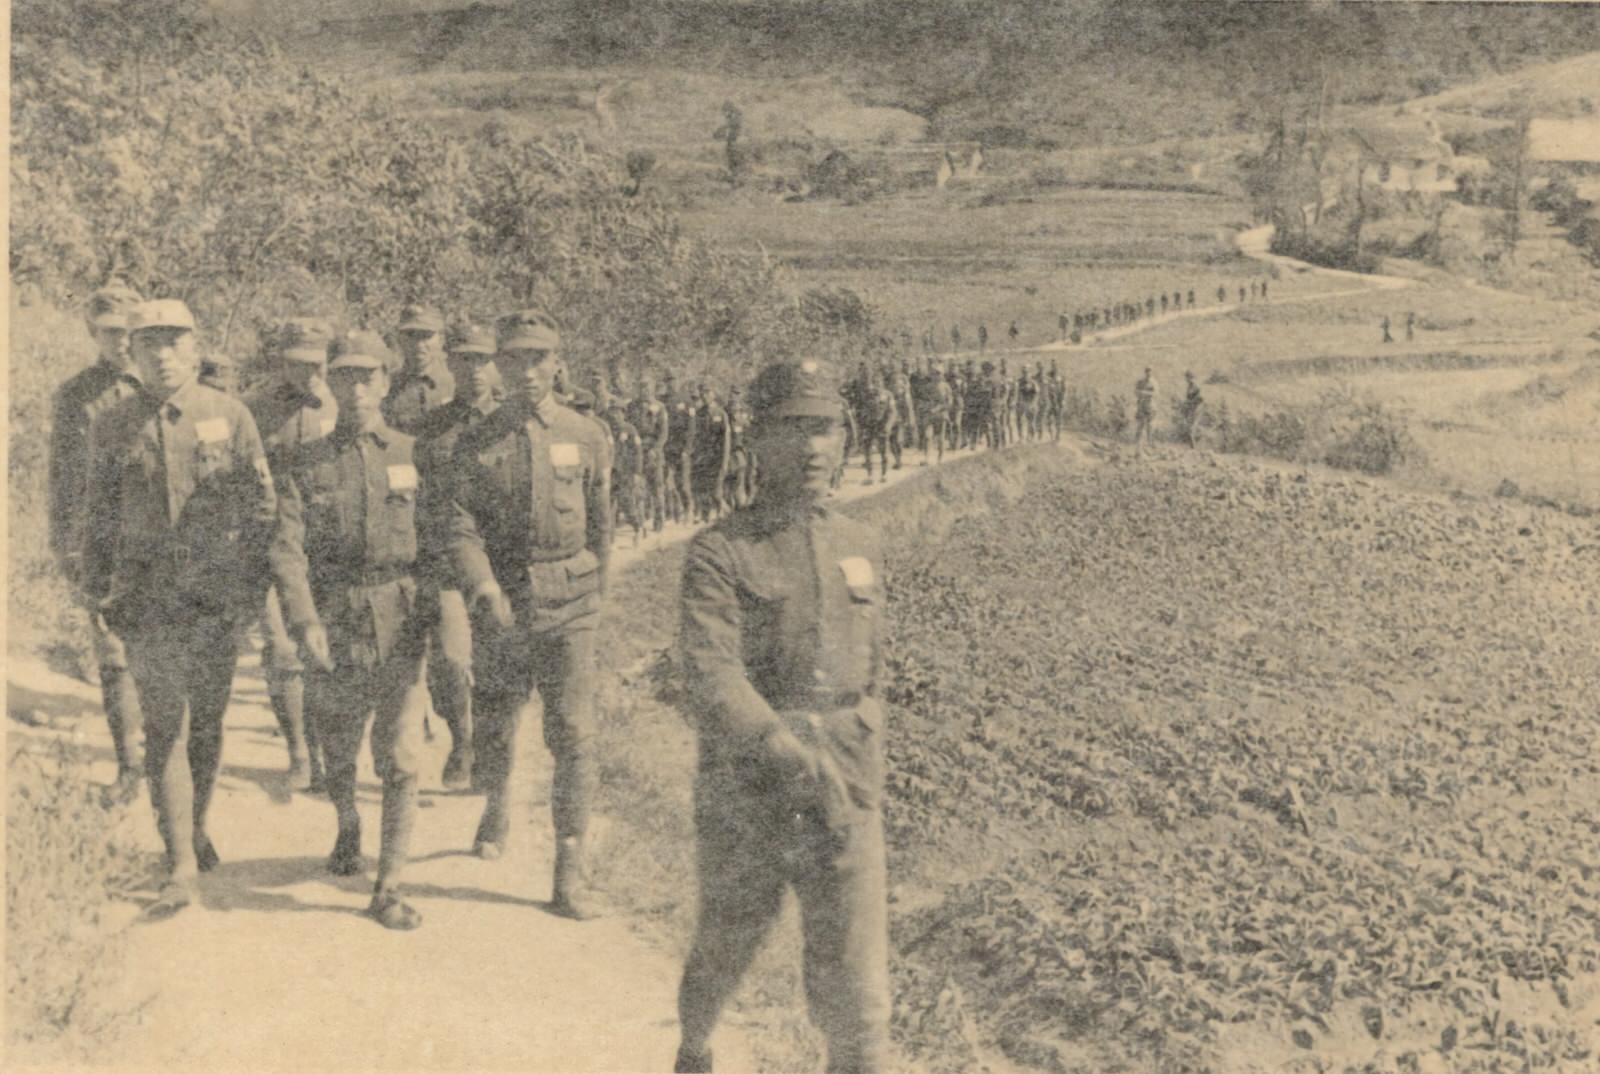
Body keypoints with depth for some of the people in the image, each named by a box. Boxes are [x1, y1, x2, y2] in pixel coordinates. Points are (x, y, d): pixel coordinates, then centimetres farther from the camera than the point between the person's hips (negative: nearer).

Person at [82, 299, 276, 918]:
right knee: (166, 729, -6)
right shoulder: (112, 427, 2)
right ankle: (183, 868, -4)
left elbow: (262, 503, 4)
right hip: (148, 600, 0)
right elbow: (99, 517, 10)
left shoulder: (229, 416, 0)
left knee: (207, 723, 11)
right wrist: (99, 590, 7)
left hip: (218, 595, 1)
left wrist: (248, 578, 0)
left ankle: (197, 832, 33)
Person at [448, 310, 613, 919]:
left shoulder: (585, 440, 2)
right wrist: (485, 589, -22)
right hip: (501, 610, 1)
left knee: (573, 736, -8)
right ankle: (496, 810, 47)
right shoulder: (476, 445, 2)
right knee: (494, 728, 14)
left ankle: (569, 873, -2)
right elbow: (463, 527, -5)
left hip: (567, 610, -1)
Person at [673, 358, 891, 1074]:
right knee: (721, 957, 20)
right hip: (745, 805, -2)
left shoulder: (860, 544, 7)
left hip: (845, 804, 3)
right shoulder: (719, 554, -10)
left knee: (856, 994, -3)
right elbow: (712, 684, -22)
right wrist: (797, 763, -32)